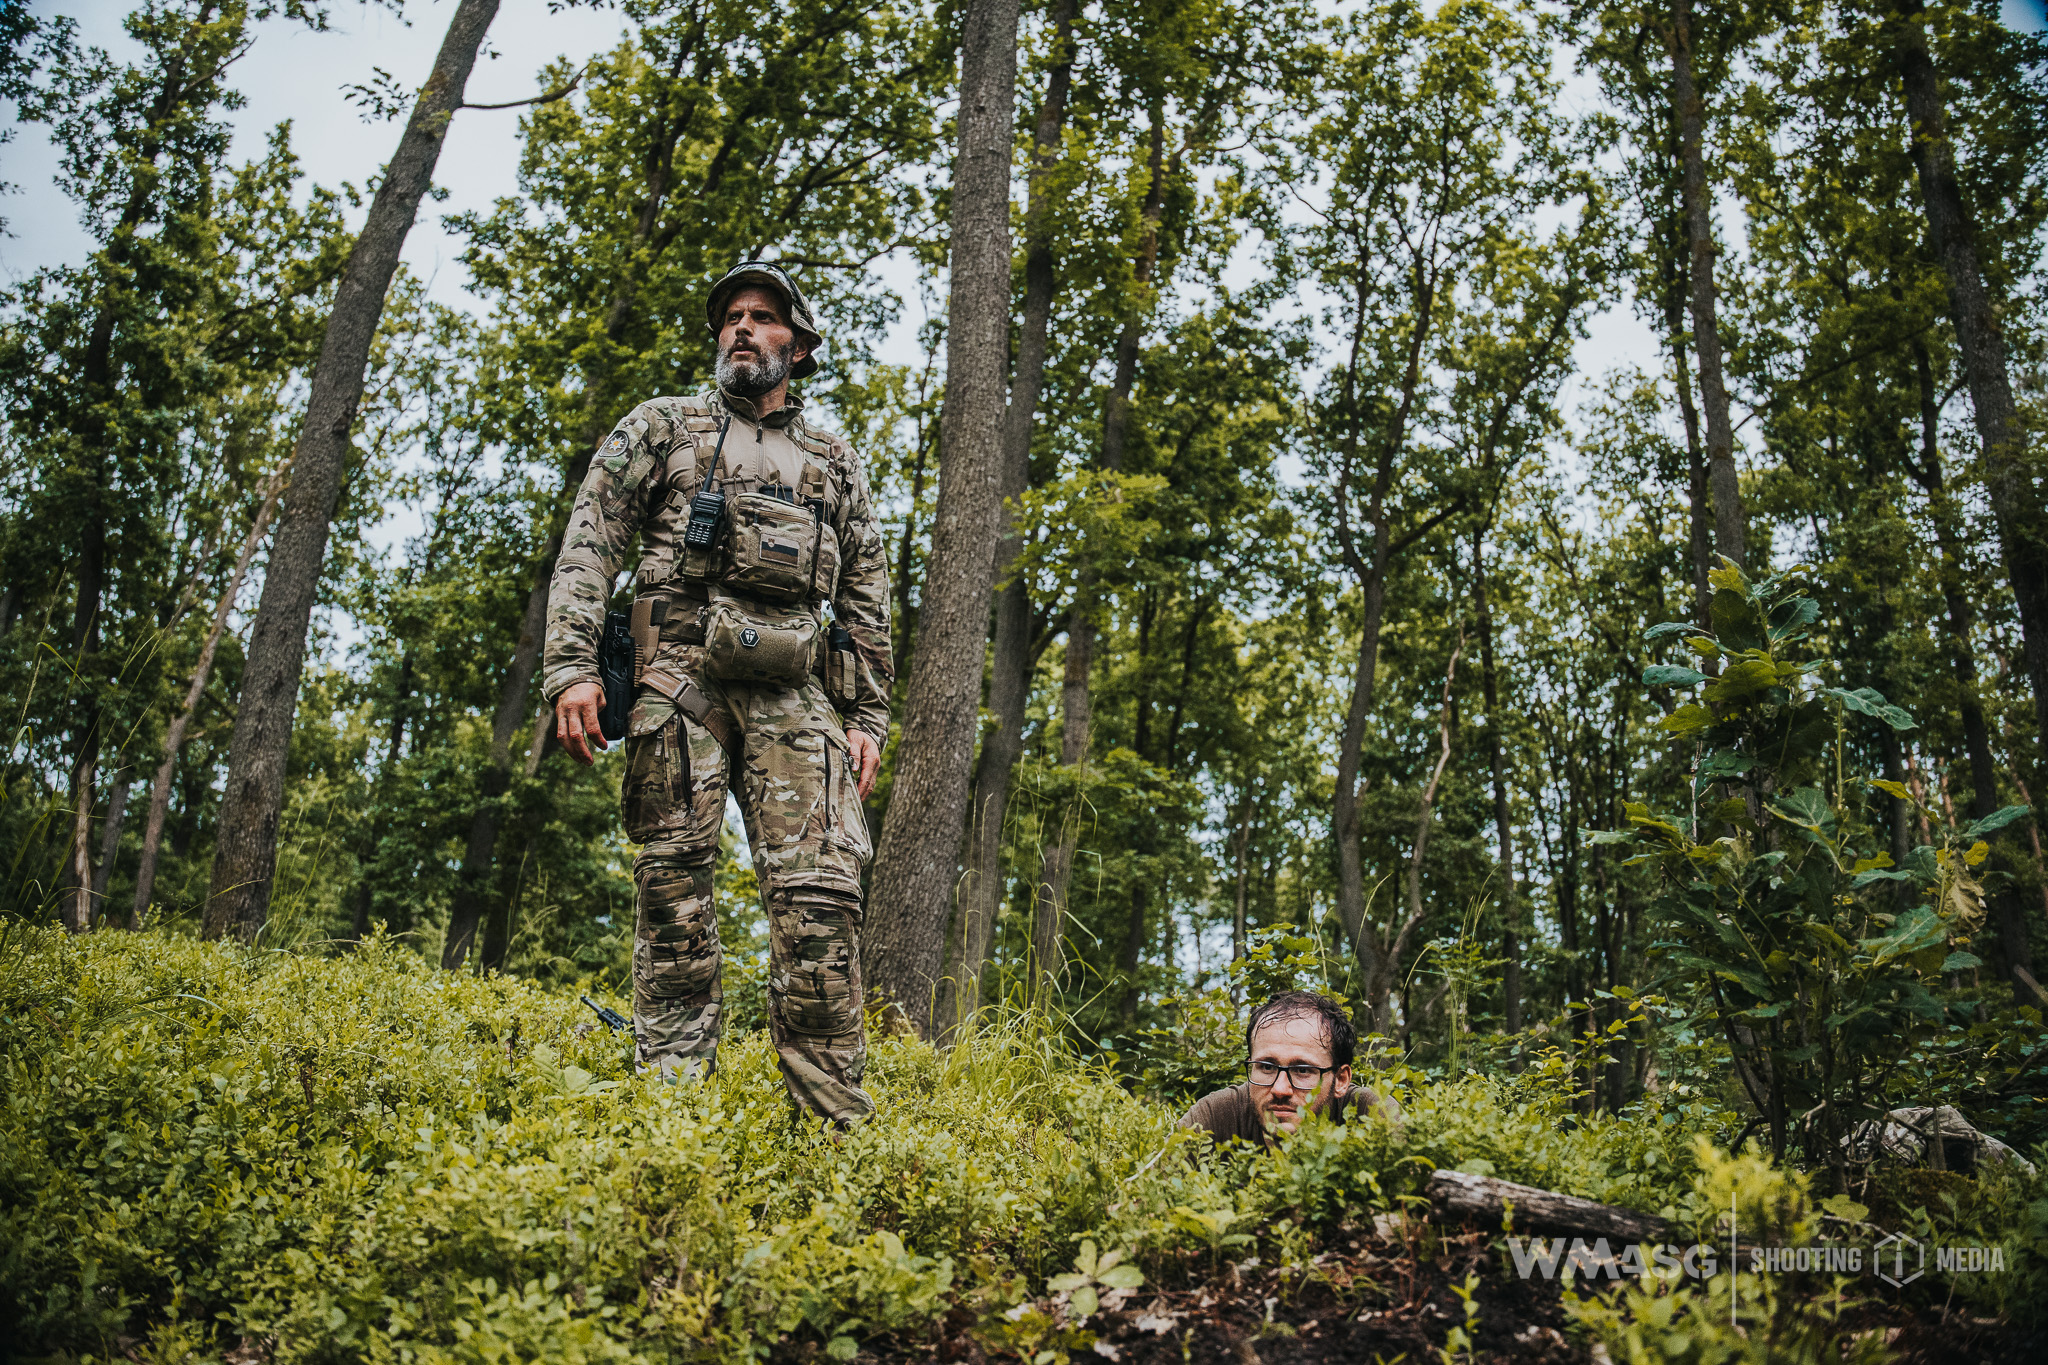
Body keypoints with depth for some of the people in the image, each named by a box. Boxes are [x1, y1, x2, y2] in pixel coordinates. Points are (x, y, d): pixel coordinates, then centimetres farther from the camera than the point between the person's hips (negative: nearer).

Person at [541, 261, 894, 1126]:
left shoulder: (836, 464, 25)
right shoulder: (661, 428, 18)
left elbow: (867, 598, 21)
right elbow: (588, 546, 7)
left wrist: (868, 718, 10)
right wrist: (572, 667, -7)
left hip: (795, 692, 1)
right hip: (682, 674, -1)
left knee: (822, 891, -11)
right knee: (674, 882, -7)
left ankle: (835, 1125, -9)